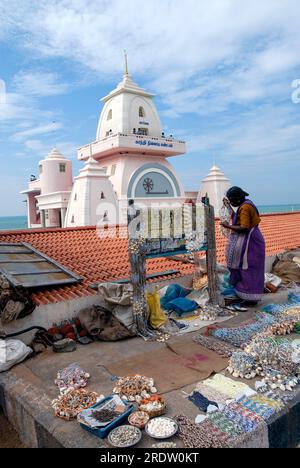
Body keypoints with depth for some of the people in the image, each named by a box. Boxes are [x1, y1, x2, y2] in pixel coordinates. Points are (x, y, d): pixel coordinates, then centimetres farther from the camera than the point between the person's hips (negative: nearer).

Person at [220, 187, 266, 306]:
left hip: (249, 242, -10)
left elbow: (244, 228, -25)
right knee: (247, 269, 17)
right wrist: (228, 207, 22)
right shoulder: (245, 204, 10)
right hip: (248, 240, 10)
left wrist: (228, 226, -15)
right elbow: (237, 220, 20)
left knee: (248, 270, -2)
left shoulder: (244, 207, -21)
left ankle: (251, 298, 7)